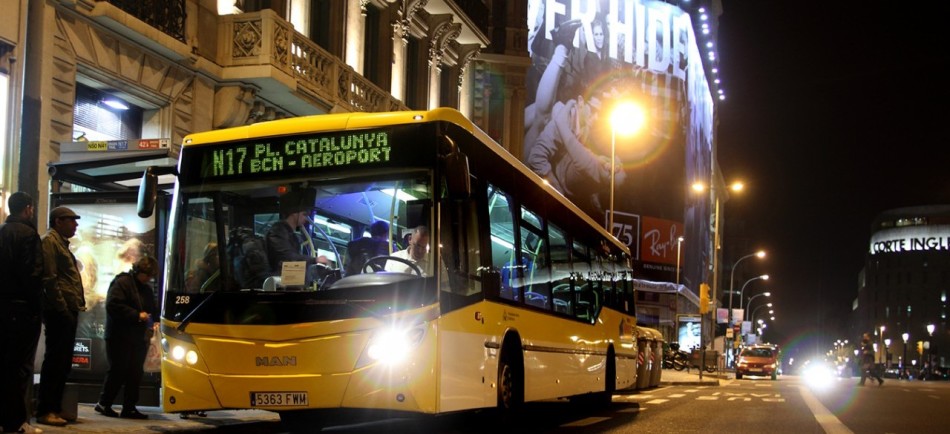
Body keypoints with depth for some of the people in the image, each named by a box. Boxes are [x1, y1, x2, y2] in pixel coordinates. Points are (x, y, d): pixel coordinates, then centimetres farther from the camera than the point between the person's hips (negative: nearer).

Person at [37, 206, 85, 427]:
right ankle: (45, 411, -5)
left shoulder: (61, 243, 24)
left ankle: (55, 408, 15)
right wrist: (62, 307, -19)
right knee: (55, 361, -8)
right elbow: (49, 278, -16)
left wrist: (75, 307, 15)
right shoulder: (50, 241, -6)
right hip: (59, 311, -10)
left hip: (68, 311, 10)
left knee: (63, 362, 11)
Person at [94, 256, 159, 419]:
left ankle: (129, 407, 10)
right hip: (119, 337, -7)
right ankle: (103, 403, 9)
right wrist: (137, 315, -21)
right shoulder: (122, 283, -8)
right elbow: (113, 305, -19)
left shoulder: (147, 289, 17)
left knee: (135, 373, 5)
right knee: (118, 371, -5)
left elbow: (152, 310, 24)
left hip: (139, 338, 8)